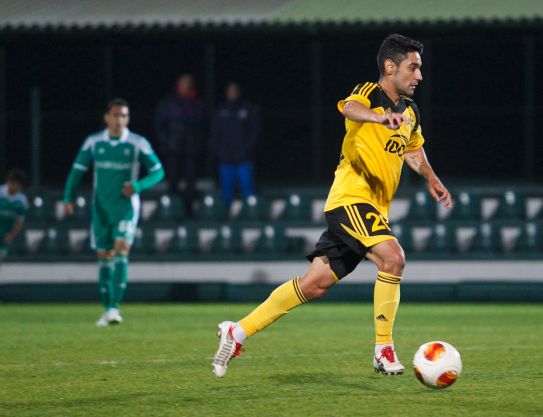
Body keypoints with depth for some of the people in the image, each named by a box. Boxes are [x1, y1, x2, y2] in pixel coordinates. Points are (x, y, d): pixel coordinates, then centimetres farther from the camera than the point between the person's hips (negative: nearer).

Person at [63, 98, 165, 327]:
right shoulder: (93, 142, 3)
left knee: (121, 250, -18)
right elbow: (77, 171, 8)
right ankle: (107, 310, 14)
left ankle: (114, 307, -22)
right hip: (101, 208, 3)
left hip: (126, 207, -3)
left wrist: (138, 185, -17)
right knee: (104, 257, 5)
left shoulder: (138, 144, -3)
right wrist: (68, 198, -5)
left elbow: (158, 171, 1)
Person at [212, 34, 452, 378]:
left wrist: (431, 178, 19)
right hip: (351, 197, -8)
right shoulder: (370, 93, -7)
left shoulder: (410, 112, 17)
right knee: (393, 257, -27)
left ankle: (239, 332, 13)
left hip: (375, 207, 8)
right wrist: (379, 117, -52)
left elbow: (414, 151, 37)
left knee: (316, 284, 4)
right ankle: (384, 351, -19)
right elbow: (349, 107, -32)